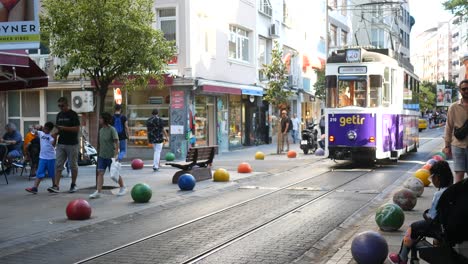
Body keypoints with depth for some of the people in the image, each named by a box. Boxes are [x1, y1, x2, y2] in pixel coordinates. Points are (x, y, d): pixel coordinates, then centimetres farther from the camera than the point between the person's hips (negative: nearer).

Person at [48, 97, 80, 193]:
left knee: (73, 165, 5)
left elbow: (77, 128, -14)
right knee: (58, 165, -2)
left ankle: (73, 185, 18)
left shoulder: (73, 114, -7)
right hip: (61, 144, 6)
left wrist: (64, 128, -20)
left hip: (72, 144, -6)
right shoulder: (59, 115, 13)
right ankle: (56, 186, -5)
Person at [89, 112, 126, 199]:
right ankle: (98, 192, -5)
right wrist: (99, 153, 16)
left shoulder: (112, 129, -12)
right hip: (102, 156, 6)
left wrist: (116, 154, -19)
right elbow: (100, 143, 15)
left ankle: (123, 187, 26)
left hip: (111, 156, -6)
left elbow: (116, 142, -14)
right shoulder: (101, 130, 7)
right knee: (100, 173, -3)